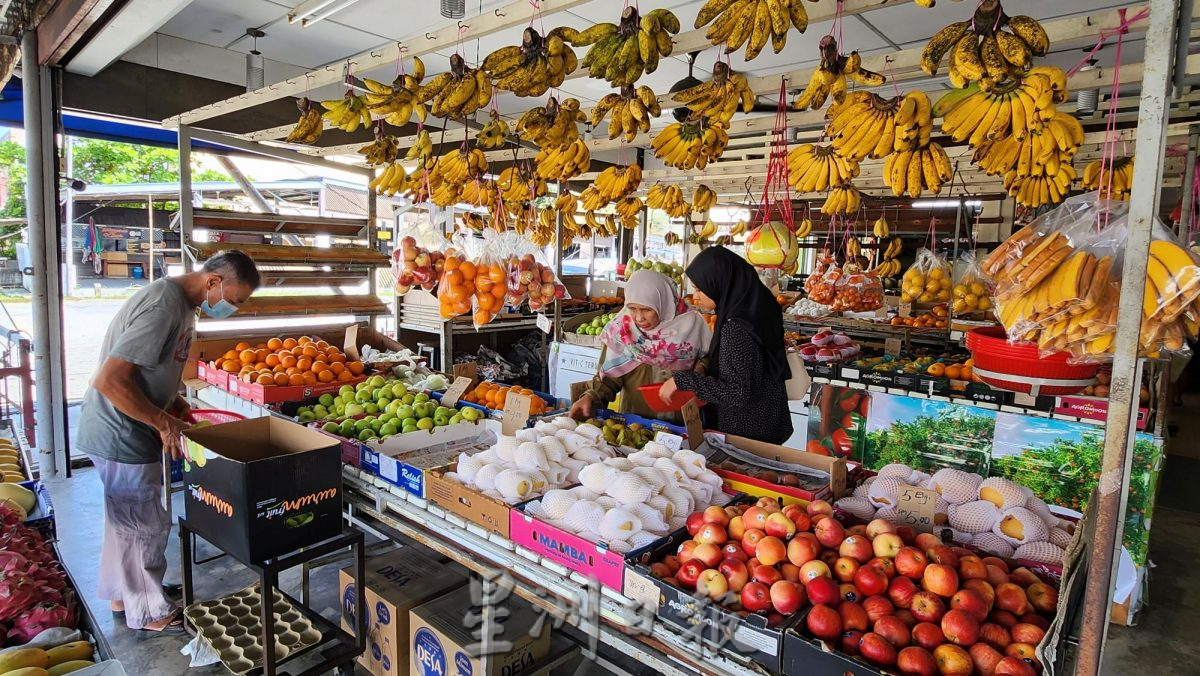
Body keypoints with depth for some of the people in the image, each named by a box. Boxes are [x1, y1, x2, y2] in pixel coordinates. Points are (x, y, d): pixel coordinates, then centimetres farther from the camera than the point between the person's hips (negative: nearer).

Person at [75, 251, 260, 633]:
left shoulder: (182, 302, 4)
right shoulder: (163, 307, -28)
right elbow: (110, 380, -31)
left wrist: (172, 401, 3)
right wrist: (165, 423, -23)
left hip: (124, 432, 10)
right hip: (121, 436, -10)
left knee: (125, 519, 24)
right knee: (146, 525, 5)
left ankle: (122, 594, 42)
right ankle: (149, 612, 23)